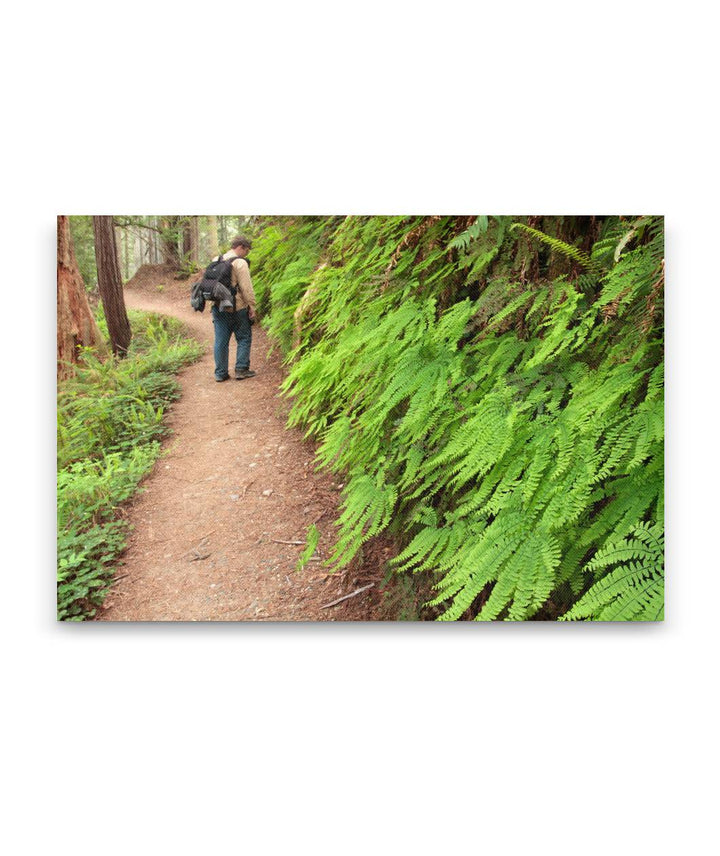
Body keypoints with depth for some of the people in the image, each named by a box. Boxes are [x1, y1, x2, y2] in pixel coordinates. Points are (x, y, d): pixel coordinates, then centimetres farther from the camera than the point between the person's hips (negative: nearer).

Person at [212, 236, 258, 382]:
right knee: (244, 339, 8)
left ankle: (220, 373, 11)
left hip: (218, 307, 6)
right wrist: (252, 307, -8)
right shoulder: (240, 263, -11)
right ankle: (241, 369, 7)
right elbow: (247, 288, -14)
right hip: (237, 308, -6)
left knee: (221, 341, 8)